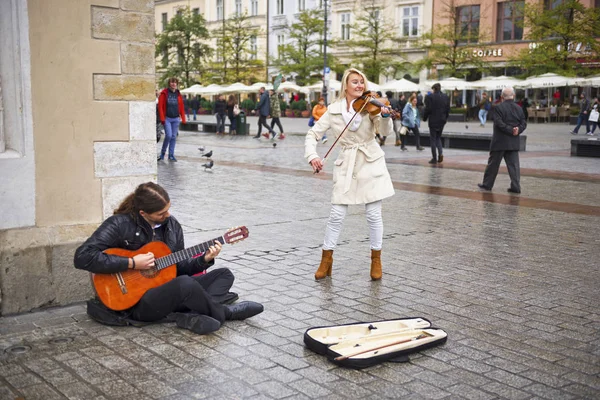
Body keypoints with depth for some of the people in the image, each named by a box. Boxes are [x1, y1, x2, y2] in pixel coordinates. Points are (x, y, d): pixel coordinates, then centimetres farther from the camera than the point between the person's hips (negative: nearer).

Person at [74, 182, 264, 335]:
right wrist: (132, 263, -24)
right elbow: (82, 257, -24)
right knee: (185, 284, -35)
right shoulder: (120, 224, -14)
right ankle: (223, 313, -9)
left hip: (168, 289, 8)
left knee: (225, 275, 1)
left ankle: (193, 315, -25)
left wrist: (204, 259, -6)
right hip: (137, 302, -8)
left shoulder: (172, 225, 6)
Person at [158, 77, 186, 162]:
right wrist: (162, 118, -12)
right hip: (167, 118, -4)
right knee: (168, 136, -13)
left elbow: (181, 107, 11)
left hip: (176, 119, 4)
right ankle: (162, 153, 4)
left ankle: (171, 155, 13)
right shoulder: (164, 93, -3)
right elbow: (160, 106, -6)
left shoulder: (178, 94, 9)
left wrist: (183, 119, 5)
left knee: (174, 137, 5)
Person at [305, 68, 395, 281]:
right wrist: (312, 155, -17)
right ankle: (326, 259, 17)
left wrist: (385, 115, -38)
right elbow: (313, 134, 0)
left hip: (371, 164, -1)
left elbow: (385, 131, -17)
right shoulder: (333, 110, -2)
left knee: (373, 214, 2)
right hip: (346, 167, 1)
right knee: (336, 215, 1)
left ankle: (376, 259, 19)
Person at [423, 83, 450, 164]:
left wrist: (424, 118, 2)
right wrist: (445, 118, 17)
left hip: (433, 121, -5)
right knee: (438, 137, 20)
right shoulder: (445, 97, 3)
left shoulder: (430, 97, -12)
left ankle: (434, 158, 3)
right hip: (442, 121, 5)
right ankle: (441, 153, -1)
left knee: (433, 139, 3)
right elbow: (448, 109, 6)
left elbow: (428, 109, -13)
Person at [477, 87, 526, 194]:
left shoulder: (499, 107, -10)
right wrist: (517, 130, -9)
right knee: (513, 164, 5)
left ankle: (487, 184, 14)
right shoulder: (519, 108, 6)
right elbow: (524, 123, 3)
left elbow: (499, 123, -19)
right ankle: (516, 186, 1)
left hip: (500, 142, -4)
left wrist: (511, 130, -15)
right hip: (514, 142, 4)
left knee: (493, 164, 6)